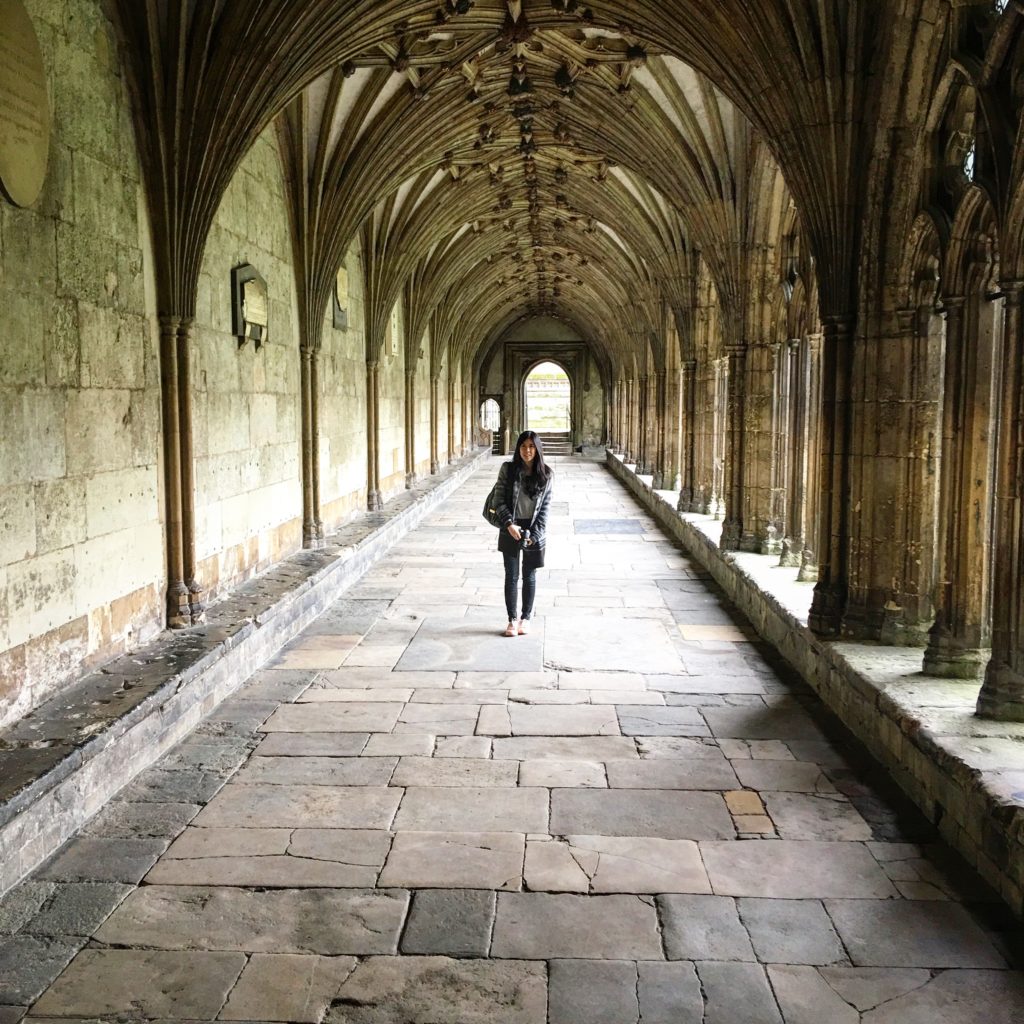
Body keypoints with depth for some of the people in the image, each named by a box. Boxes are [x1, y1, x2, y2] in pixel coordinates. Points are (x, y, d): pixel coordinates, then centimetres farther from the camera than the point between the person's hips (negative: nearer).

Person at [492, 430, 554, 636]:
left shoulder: (545, 474, -2)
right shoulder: (508, 469, -4)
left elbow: (545, 507, -2)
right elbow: (500, 501, -3)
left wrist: (535, 534, -9)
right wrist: (509, 524, -15)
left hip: (534, 530, 1)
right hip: (511, 530, 0)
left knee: (529, 576, 10)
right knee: (511, 576, 4)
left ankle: (526, 618, 22)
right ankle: (512, 620, 13)